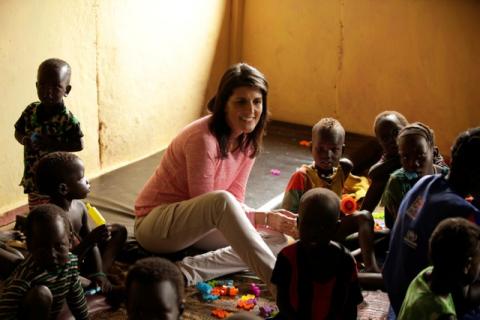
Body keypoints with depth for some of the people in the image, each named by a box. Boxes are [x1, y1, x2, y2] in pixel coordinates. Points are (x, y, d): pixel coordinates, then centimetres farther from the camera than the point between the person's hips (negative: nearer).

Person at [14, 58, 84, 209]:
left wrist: (53, 145, -25)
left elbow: (79, 144, -17)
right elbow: (18, 132, 11)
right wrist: (25, 140, -11)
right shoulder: (31, 111, -1)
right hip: (33, 178, 6)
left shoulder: (67, 119, -18)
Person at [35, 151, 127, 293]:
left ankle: (103, 270, -4)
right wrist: (90, 239, -37)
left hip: (82, 261, 8)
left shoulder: (79, 207, -5)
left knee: (119, 230, 13)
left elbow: (92, 244, 4)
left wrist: (99, 273, -9)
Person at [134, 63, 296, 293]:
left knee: (276, 241, -9)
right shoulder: (203, 138, -26)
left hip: (194, 222, 8)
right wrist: (265, 218, -26)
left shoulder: (248, 140, -1)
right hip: (154, 224, -8)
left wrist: (269, 219, -21)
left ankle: (188, 270, -22)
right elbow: (215, 205, -23)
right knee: (221, 200, -38)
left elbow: (235, 199, -1)